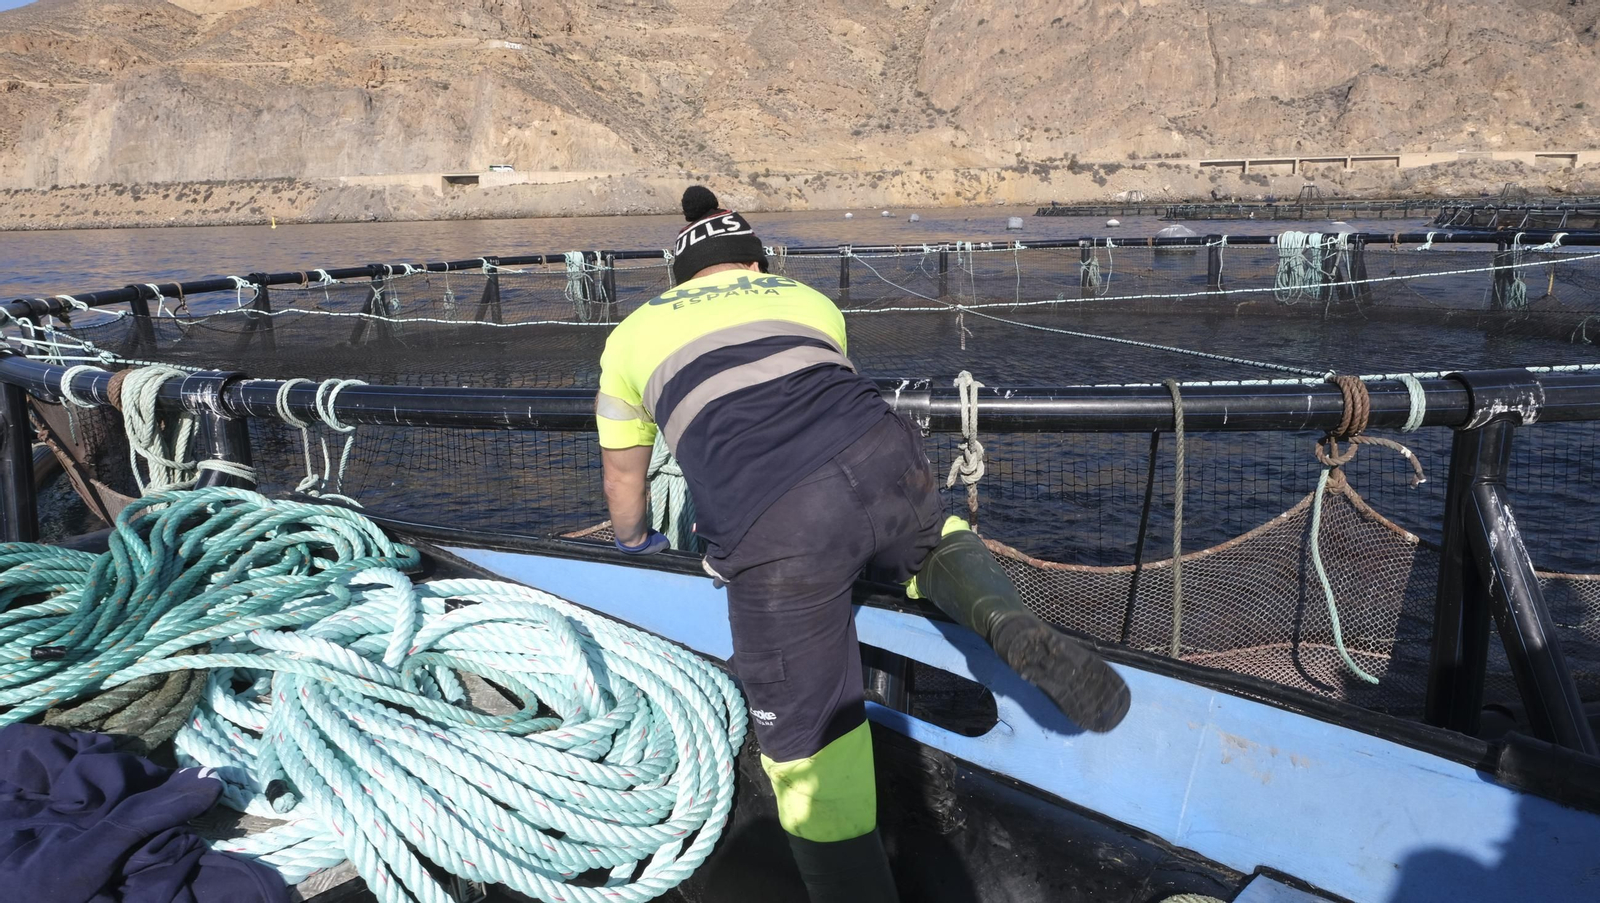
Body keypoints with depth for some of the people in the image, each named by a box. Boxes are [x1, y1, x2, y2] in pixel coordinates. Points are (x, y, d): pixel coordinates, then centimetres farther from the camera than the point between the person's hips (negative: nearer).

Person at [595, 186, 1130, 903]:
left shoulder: (632, 334, 29)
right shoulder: (808, 299, 33)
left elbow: (623, 473, 39)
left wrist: (635, 545, 58)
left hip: (773, 533, -2)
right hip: (883, 459, 3)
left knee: (808, 741, 8)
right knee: (928, 544, 34)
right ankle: (1004, 619, 4)